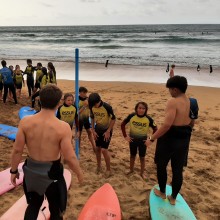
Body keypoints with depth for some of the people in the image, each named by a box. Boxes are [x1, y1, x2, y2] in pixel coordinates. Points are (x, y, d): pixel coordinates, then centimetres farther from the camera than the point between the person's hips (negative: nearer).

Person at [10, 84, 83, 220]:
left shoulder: (25, 122, -14)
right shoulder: (63, 127, -23)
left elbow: (17, 150, -6)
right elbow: (69, 158, -19)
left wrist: (14, 170, 9)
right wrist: (79, 173, -1)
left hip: (31, 171, 4)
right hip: (52, 173, -3)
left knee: (33, 205, 30)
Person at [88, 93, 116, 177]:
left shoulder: (107, 107, -26)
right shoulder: (92, 107, -11)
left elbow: (113, 119, -15)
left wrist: (108, 131, -16)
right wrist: (93, 130, 1)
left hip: (106, 130, -5)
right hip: (98, 129, 5)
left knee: (104, 150, -9)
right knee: (98, 149, 11)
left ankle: (108, 170, 8)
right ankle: (98, 166, 31)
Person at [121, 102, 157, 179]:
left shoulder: (148, 119, -17)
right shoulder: (131, 116, -16)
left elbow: (155, 129, -7)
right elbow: (122, 124, -4)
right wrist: (125, 136, -6)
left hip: (143, 140, -1)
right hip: (132, 139, 1)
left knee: (142, 157, 11)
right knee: (132, 155, 19)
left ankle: (142, 173, 29)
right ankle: (131, 170, 39)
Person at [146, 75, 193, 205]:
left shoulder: (173, 102, -20)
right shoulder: (191, 102, 4)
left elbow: (167, 125, -26)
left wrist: (152, 139, -20)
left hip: (170, 138, -7)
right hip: (184, 138, 7)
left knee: (161, 166, 16)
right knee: (178, 169, 14)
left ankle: (162, 192, 31)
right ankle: (173, 198, 27)